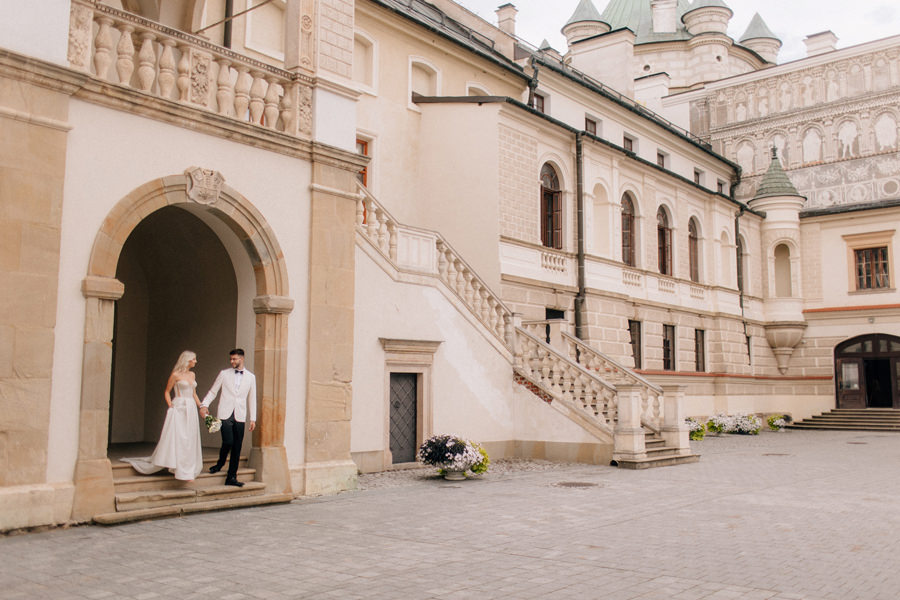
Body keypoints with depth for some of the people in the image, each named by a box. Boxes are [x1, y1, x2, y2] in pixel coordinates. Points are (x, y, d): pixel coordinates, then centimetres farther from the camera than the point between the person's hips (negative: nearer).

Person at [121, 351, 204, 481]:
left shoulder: (192, 375, 15)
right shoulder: (176, 375, -4)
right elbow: (167, 392, 1)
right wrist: (170, 406, -11)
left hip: (191, 410, 7)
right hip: (179, 409, -7)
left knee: (190, 440, 6)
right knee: (178, 439, -9)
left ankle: (189, 470, 12)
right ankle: (183, 472, -9)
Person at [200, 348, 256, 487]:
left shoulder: (250, 377, 10)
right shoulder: (224, 373, 7)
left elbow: (252, 398, 12)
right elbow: (213, 391, 10)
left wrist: (253, 419, 8)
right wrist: (204, 404, -7)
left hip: (239, 416, 2)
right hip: (225, 414, -2)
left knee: (237, 447, 1)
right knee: (228, 442, -16)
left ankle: (231, 477, 11)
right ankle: (220, 463, 15)